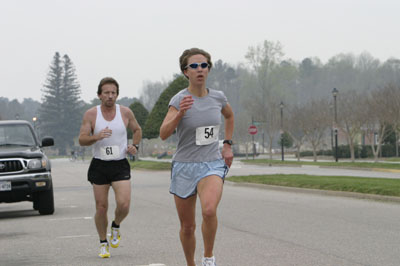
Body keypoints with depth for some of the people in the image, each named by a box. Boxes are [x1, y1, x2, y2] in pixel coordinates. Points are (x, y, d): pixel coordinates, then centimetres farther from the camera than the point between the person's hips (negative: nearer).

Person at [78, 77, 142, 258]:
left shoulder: (125, 112, 1)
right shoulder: (91, 114, -3)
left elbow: (137, 130, 19)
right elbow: (82, 140, -7)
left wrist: (135, 145, 1)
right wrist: (96, 137, -26)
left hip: (120, 165, 0)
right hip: (99, 166, 0)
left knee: (124, 204, -16)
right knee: (101, 207, 3)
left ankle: (116, 226, 17)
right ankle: (103, 243, 21)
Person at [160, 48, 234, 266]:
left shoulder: (218, 97, 1)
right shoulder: (179, 99, -9)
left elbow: (229, 116, 26)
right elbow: (163, 134, -22)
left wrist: (227, 144, 16)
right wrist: (180, 113, -36)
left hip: (212, 165, 1)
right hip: (184, 166, -1)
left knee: (209, 210, -29)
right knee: (187, 227, 7)